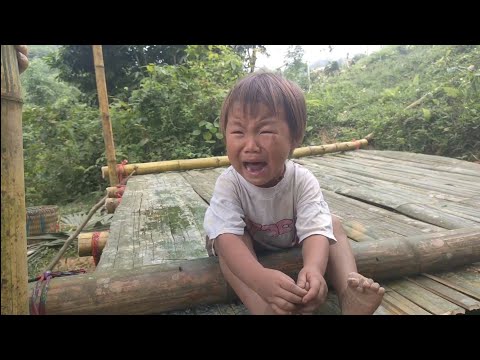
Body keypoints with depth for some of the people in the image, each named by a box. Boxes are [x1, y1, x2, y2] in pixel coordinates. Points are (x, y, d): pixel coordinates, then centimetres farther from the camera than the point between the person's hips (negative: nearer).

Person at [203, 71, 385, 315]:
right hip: (247, 250, -1)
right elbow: (227, 236, -42)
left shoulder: (303, 181, -26)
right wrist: (260, 277, -63)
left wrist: (313, 268, -61)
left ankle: (348, 294, -27)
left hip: (293, 247, 2)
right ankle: (264, 308, -43)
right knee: (220, 239, -31)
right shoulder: (229, 184, -31)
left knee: (333, 223, -16)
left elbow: (315, 230, -36)